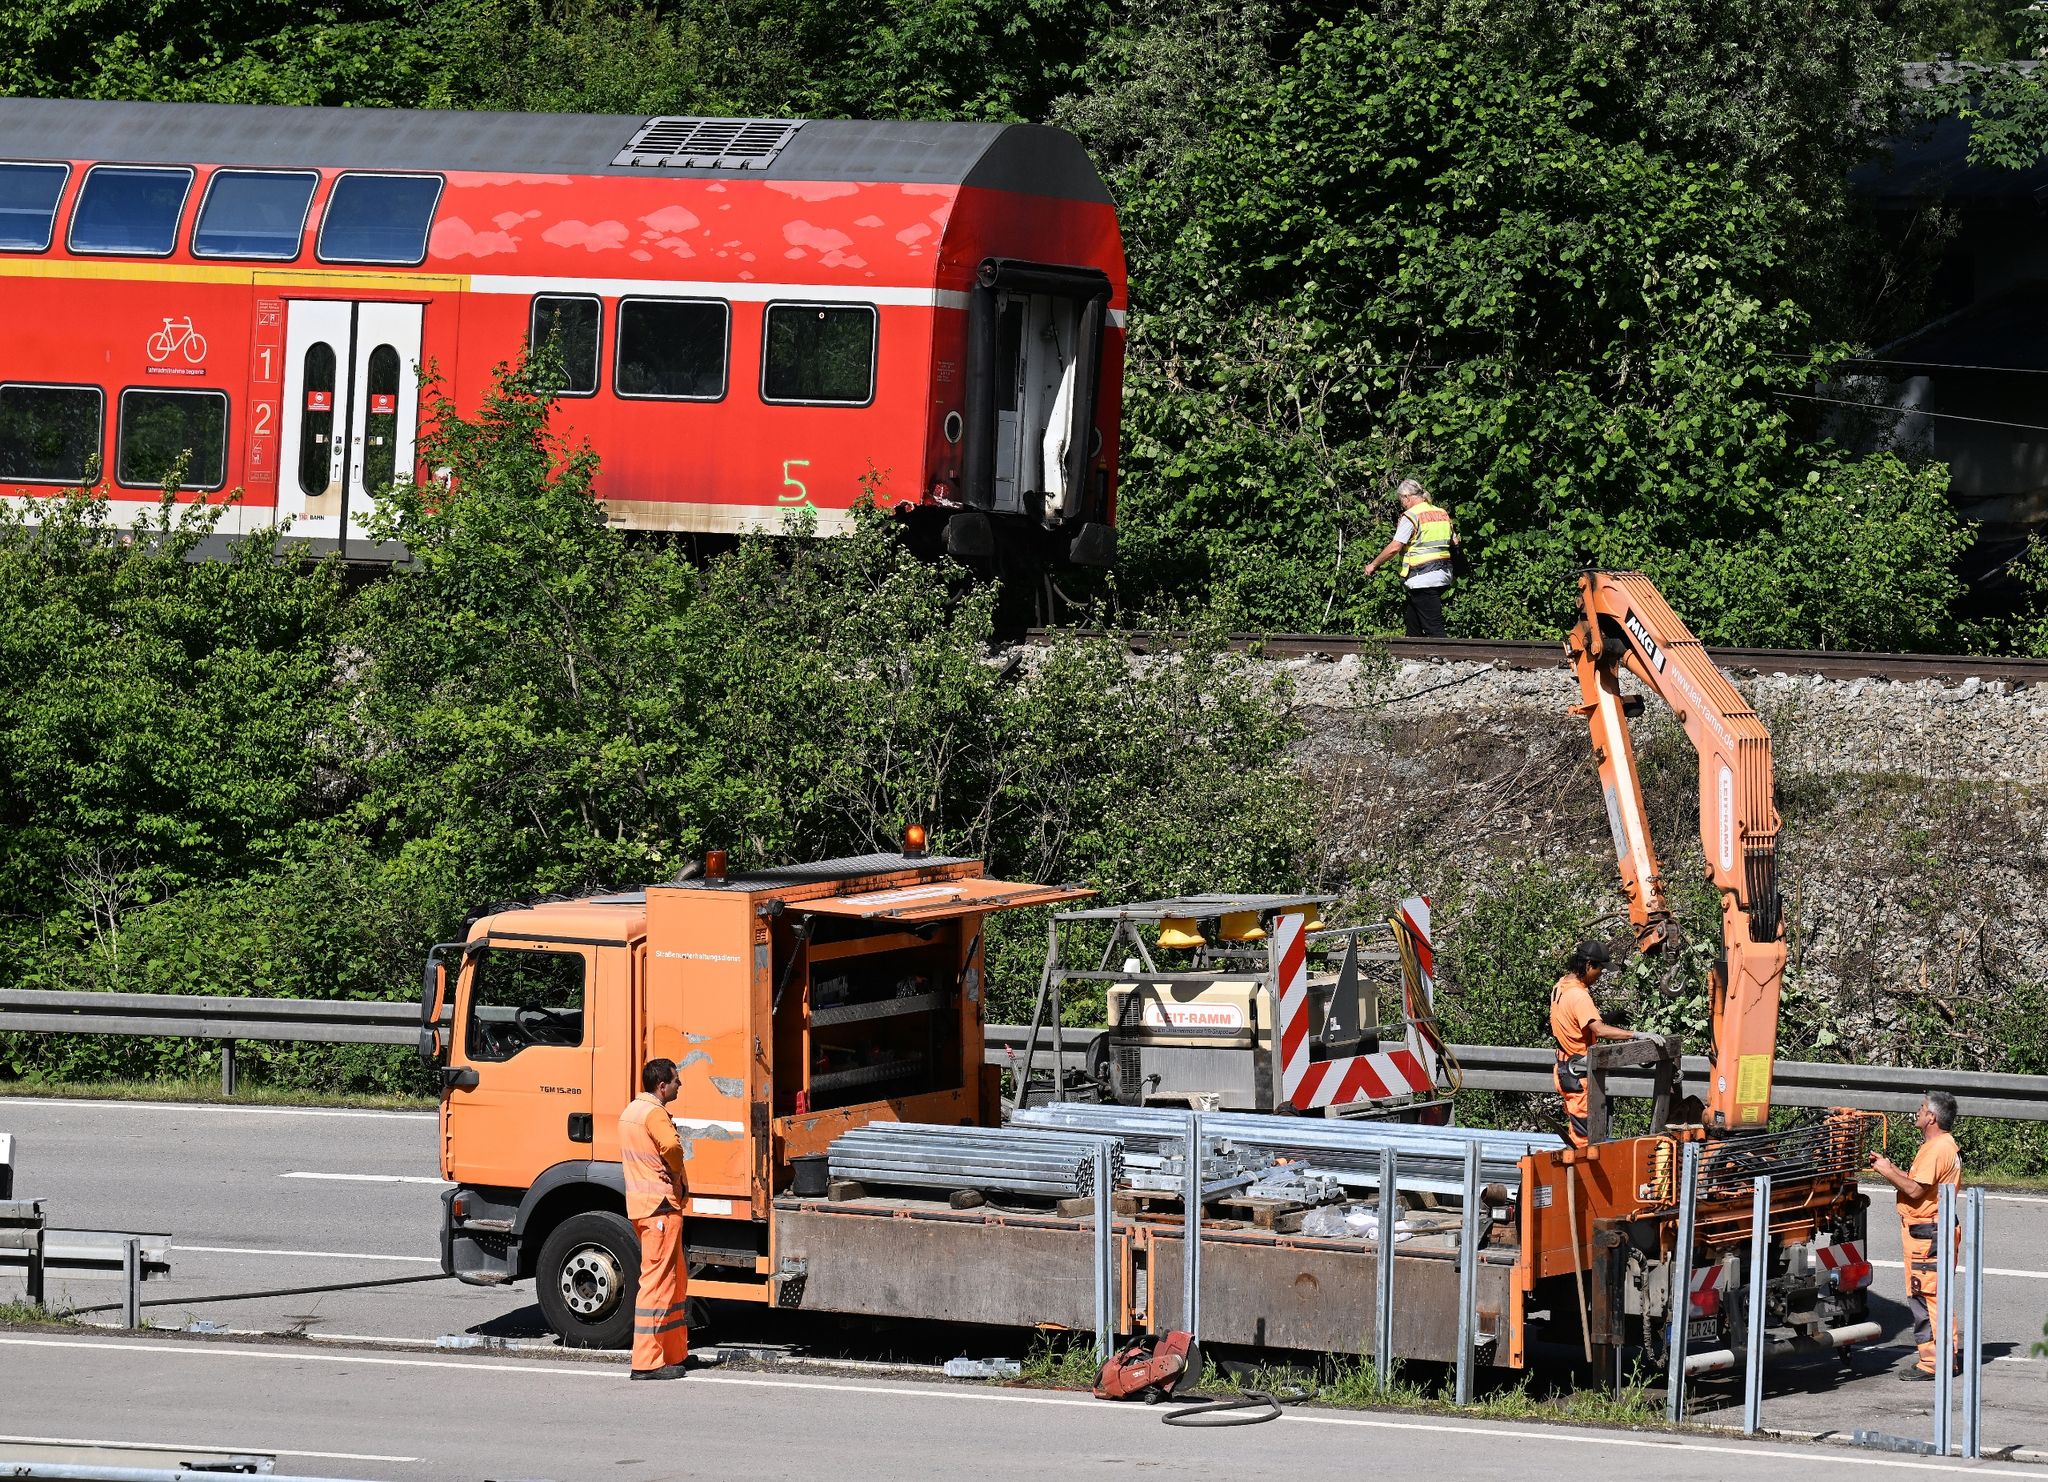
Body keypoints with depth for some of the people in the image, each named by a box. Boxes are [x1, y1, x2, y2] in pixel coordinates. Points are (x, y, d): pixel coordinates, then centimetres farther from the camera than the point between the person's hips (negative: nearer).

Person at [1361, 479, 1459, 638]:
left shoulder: (1411, 516, -11)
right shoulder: (1442, 514, 13)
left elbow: (1394, 548, -14)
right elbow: (1455, 542, 20)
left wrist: (1373, 565, -3)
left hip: (1423, 579, -9)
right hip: (1442, 575, 9)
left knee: (1433, 628, -9)